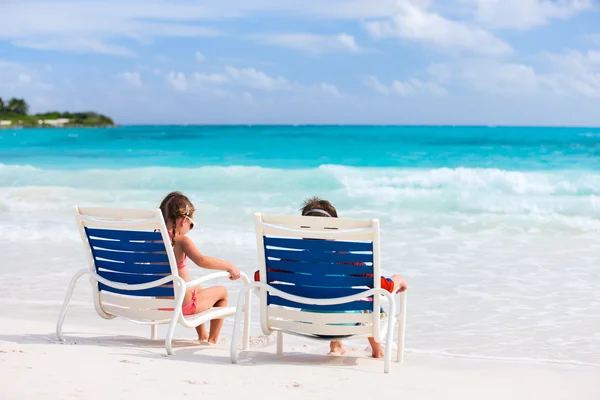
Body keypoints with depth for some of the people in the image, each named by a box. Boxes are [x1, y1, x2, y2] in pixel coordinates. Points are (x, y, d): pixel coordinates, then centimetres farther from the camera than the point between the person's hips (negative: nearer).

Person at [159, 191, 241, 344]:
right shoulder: (181, 240, -20)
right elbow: (201, 260, -36)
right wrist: (229, 266, -27)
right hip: (183, 304, -7)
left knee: (199, 289, 37)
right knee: (222, 292, 18)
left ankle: (202, 336, 48)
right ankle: (212, 340, 25)